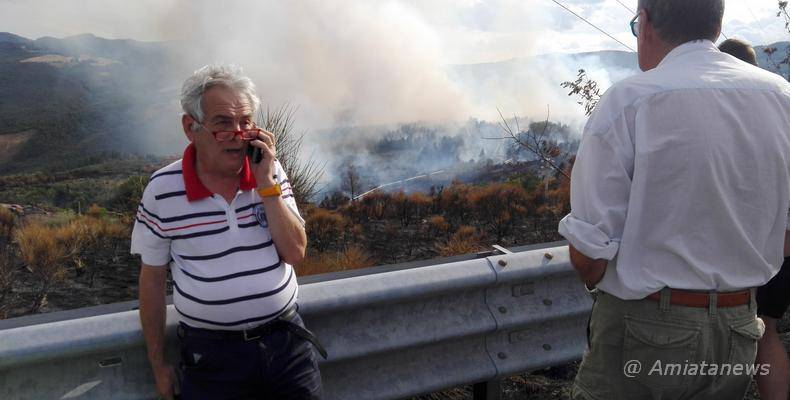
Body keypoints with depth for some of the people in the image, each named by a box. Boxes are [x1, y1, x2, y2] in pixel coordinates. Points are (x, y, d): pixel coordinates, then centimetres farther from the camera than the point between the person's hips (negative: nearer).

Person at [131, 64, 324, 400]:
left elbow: (295, 254, -7)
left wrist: (266, 184, -17)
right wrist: (158, 365, 6)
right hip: (212, 353, -2)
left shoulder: (271, 172, -2)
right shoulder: (162, 189, -8)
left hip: (286, 338, 2)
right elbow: (153, 278, 1)